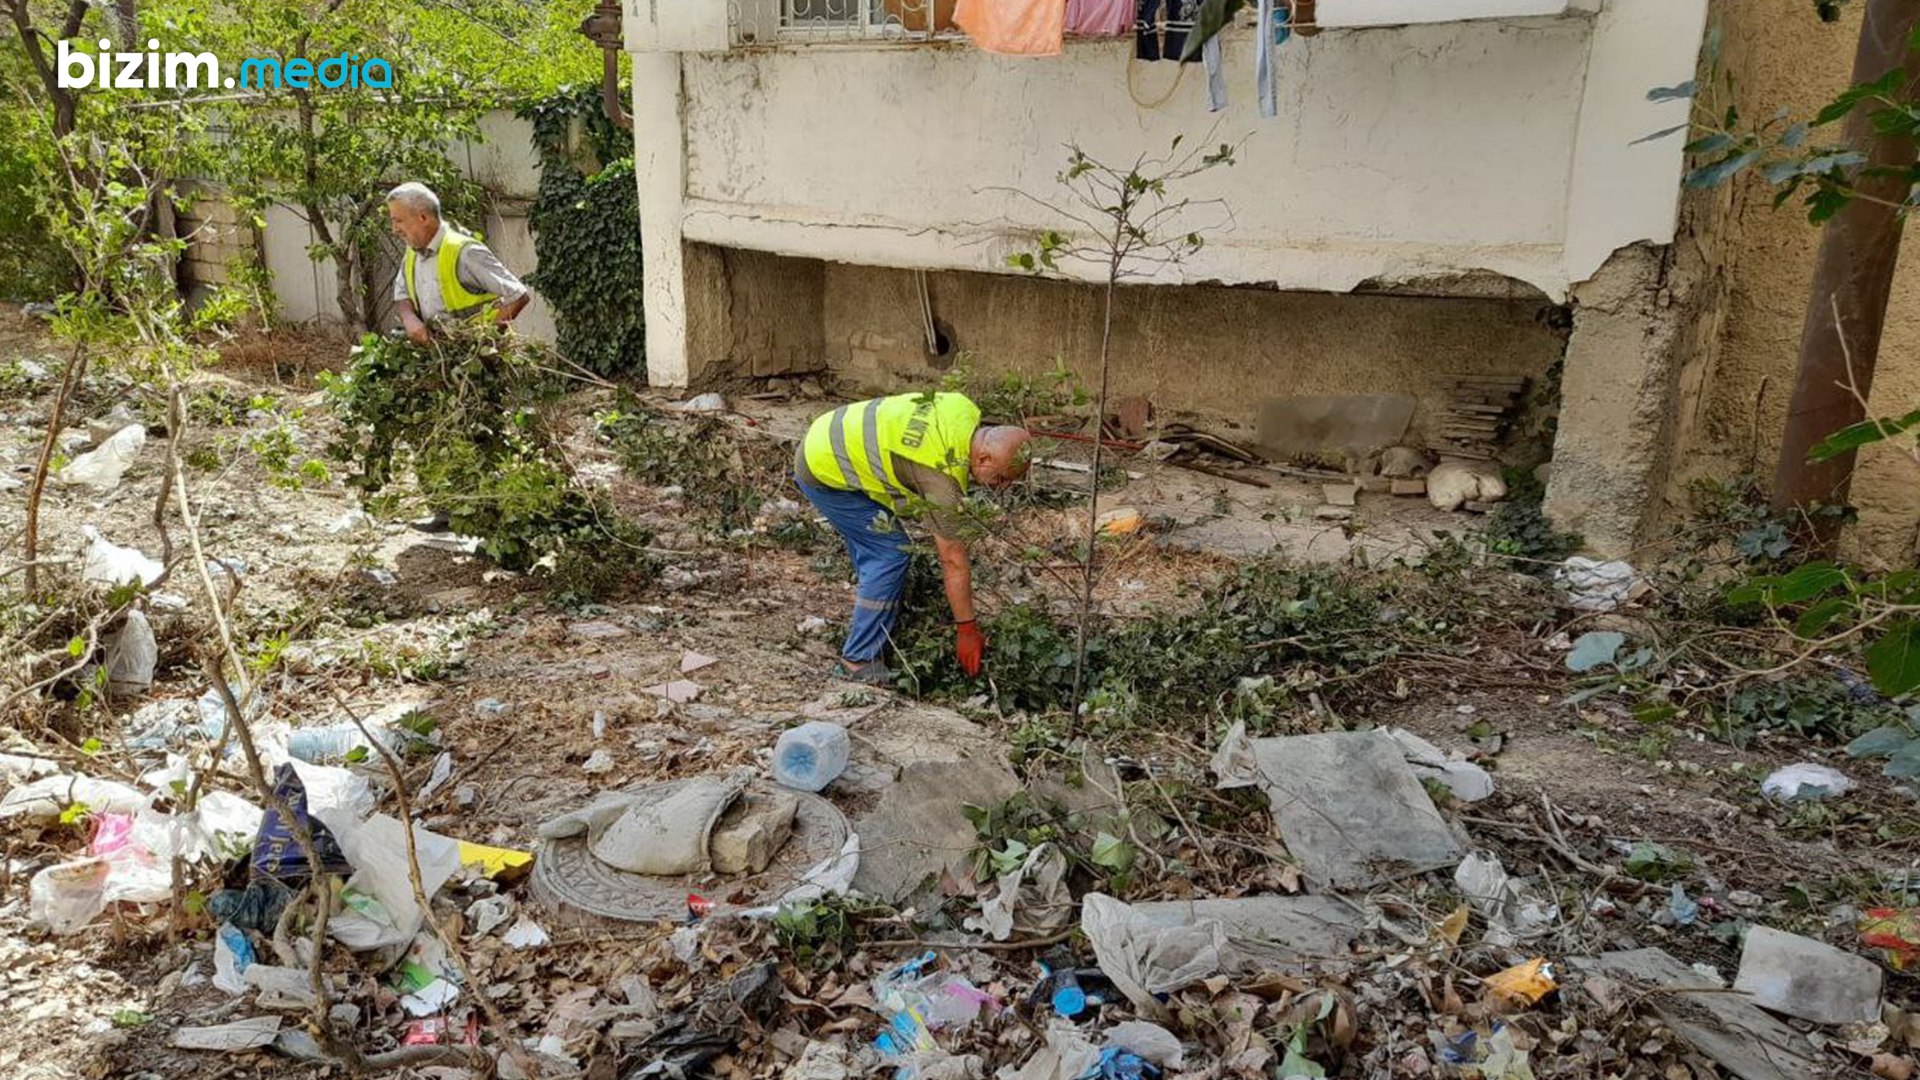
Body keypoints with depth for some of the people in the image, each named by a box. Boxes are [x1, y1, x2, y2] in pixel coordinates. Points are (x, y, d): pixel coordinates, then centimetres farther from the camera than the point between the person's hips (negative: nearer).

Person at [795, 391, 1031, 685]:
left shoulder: (965, 412, -6)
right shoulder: (943, 474, -28)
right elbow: (953, 561, -21)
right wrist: (967, 630, -12)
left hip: (826, 438, 9)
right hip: (823, 471, -9)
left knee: (873, 552, 15)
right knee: (890, 555, -10)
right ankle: (860, 662, -5)